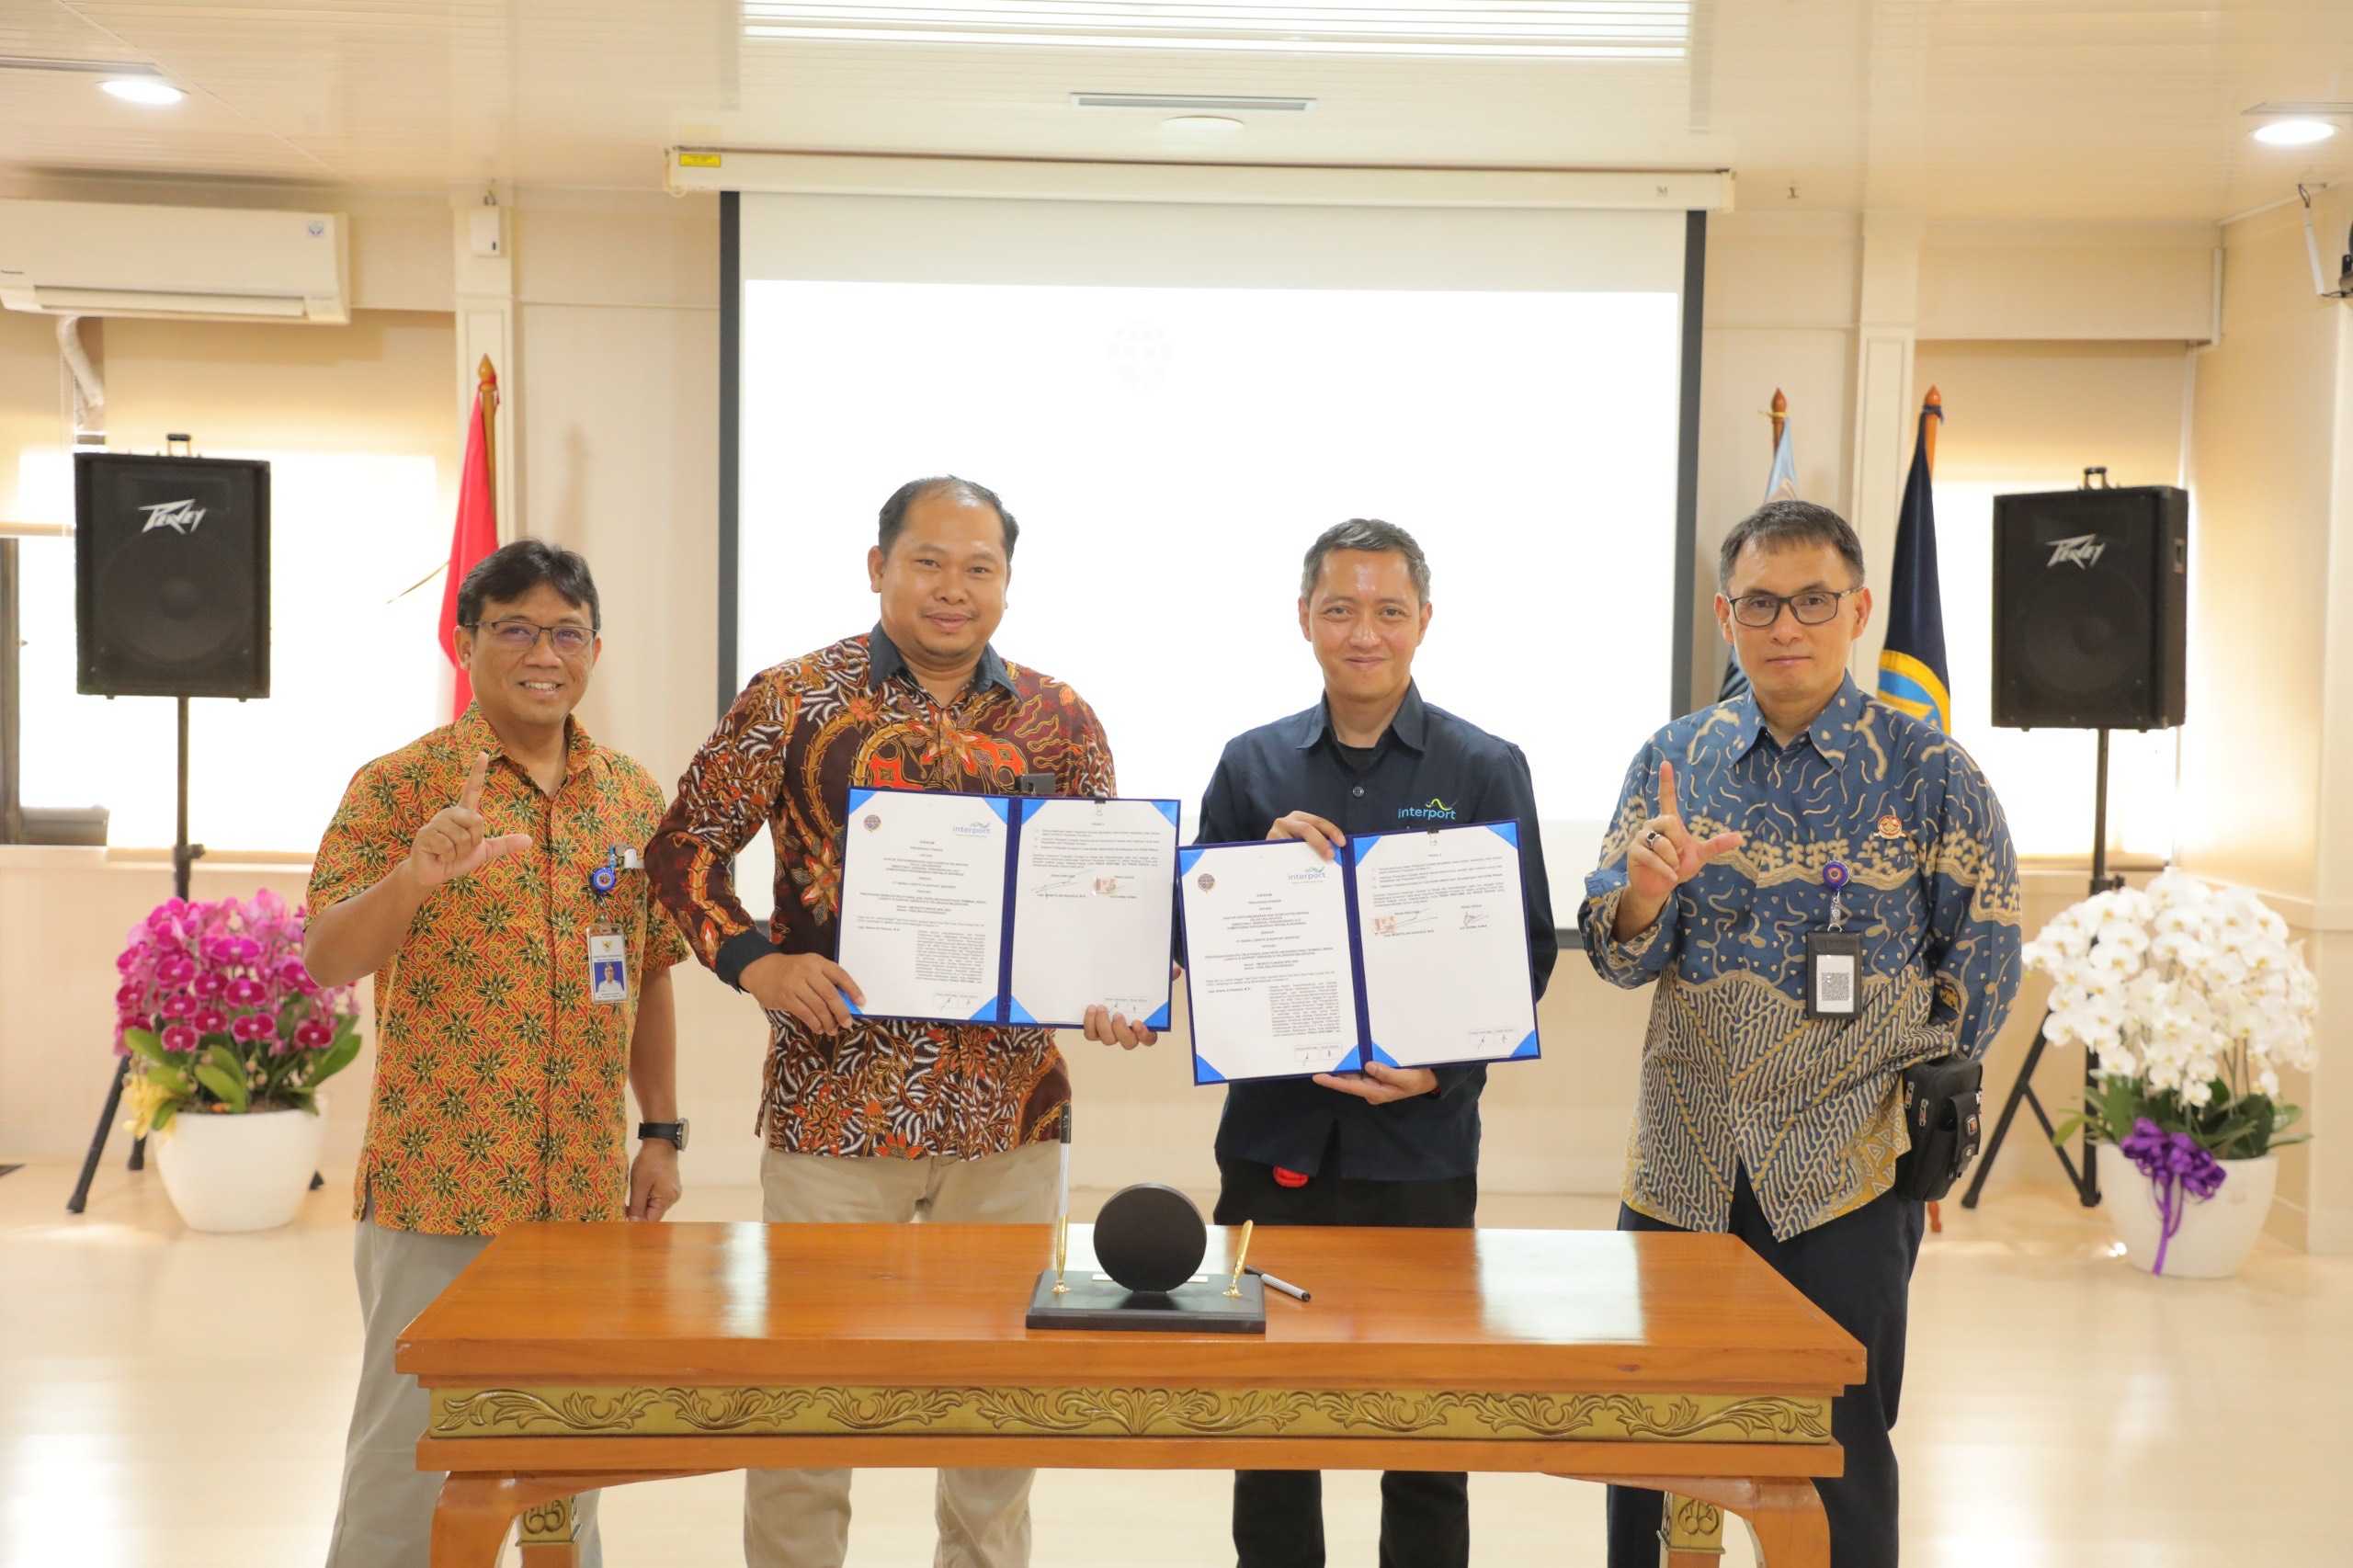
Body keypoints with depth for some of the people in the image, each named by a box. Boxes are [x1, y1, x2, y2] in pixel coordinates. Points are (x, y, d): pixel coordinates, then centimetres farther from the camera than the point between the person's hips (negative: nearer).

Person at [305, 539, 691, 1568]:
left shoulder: (634, 797, 8)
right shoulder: (401, 787, -6)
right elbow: (325, 963, -15)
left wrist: (661, 1130, 10)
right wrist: (415, 874, -33)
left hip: (588, 1192, 4)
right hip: (439, 1190, -4)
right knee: (409, 1452, 4)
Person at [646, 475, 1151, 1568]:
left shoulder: (1061, 721, 5)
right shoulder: (795, 698, -2)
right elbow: (684, 848, 1)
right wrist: (753, 961, -14)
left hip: (1012, 1106, 3)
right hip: (833, 1099, -2)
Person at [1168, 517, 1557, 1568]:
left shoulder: (1486, 770, 1)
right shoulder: (1252, 765, 6)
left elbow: (1527, 954, 0)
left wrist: (1445, 1071, -14)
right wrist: (1267, 855, -12)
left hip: (1420, 1144, -1)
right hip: (1274, 1137, 2)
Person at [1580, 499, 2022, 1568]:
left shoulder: (1927, 771, -5)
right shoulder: (1672, 759, 3)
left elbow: (1983, 958, 2)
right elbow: (1618, 956, -2)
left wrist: (1906, 1090, -5)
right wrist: (1646, 893, -23)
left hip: (1844, 1174, -2)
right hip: (1680, 1167, 3)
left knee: (1839, 1466, 8)